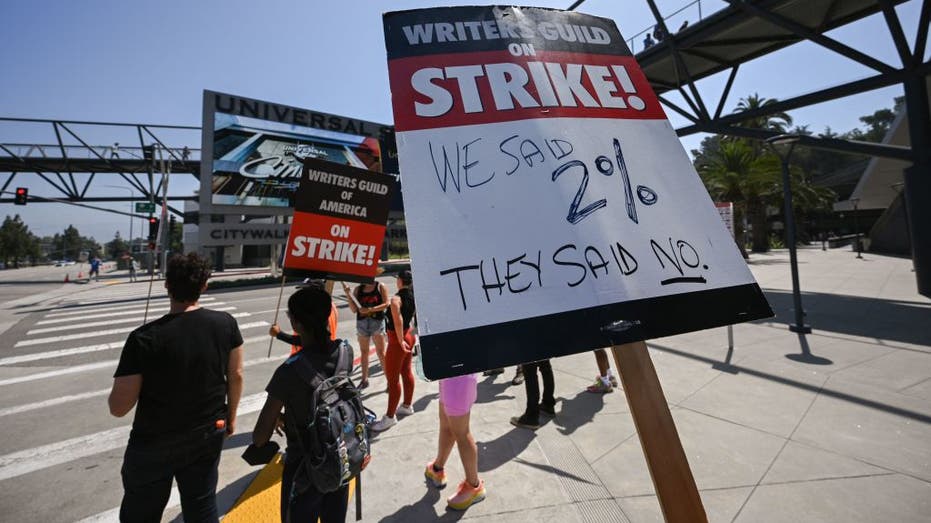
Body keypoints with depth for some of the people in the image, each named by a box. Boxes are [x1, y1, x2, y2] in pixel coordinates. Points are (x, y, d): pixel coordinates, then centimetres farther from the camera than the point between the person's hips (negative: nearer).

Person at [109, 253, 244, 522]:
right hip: (209, 435, 2)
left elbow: (118, 408, -15)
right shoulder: (226, 323, -13)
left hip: (154, 444, -2)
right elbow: (236, 375, -3)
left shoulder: (144, 338, -22)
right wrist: (230, 417, 13)